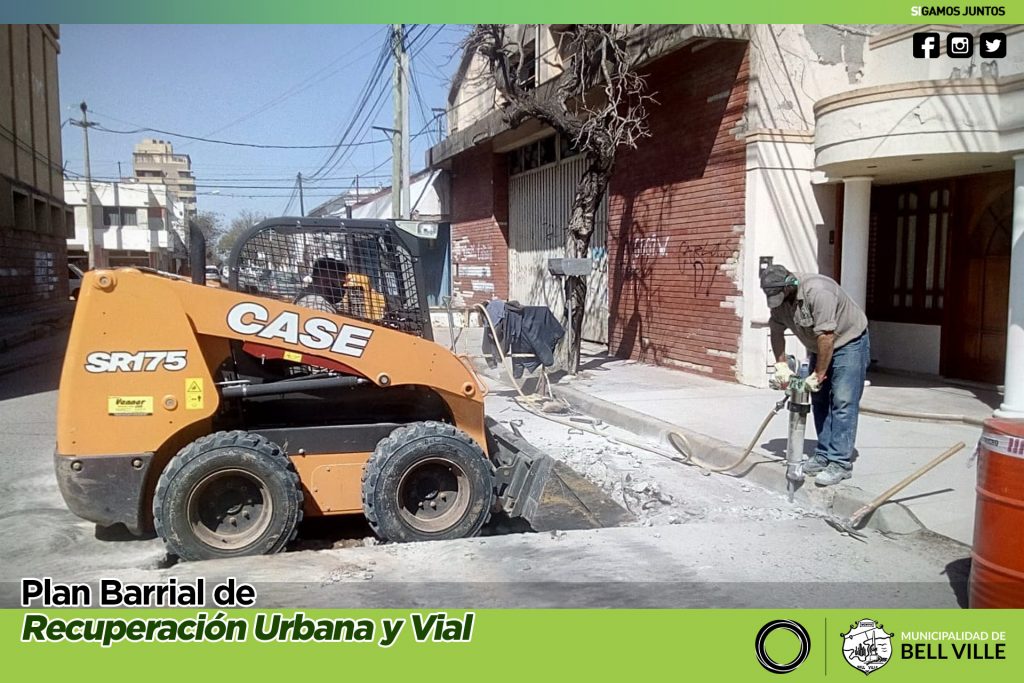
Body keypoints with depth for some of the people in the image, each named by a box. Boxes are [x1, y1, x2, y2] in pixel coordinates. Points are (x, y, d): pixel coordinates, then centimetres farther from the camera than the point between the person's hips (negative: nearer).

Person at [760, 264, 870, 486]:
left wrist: (818, 375, -26)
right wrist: (781, 365, -9)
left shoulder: (817, 291, -33)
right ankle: (823, 455, 17)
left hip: (848, 341, -8)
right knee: (819, 400, 8)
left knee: (843, 402, -13)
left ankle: (841, 463, -12)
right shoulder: (778, 297, -8)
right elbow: (776, 332, 2)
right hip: (819, 347, 8)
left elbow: (826, 337, -32)